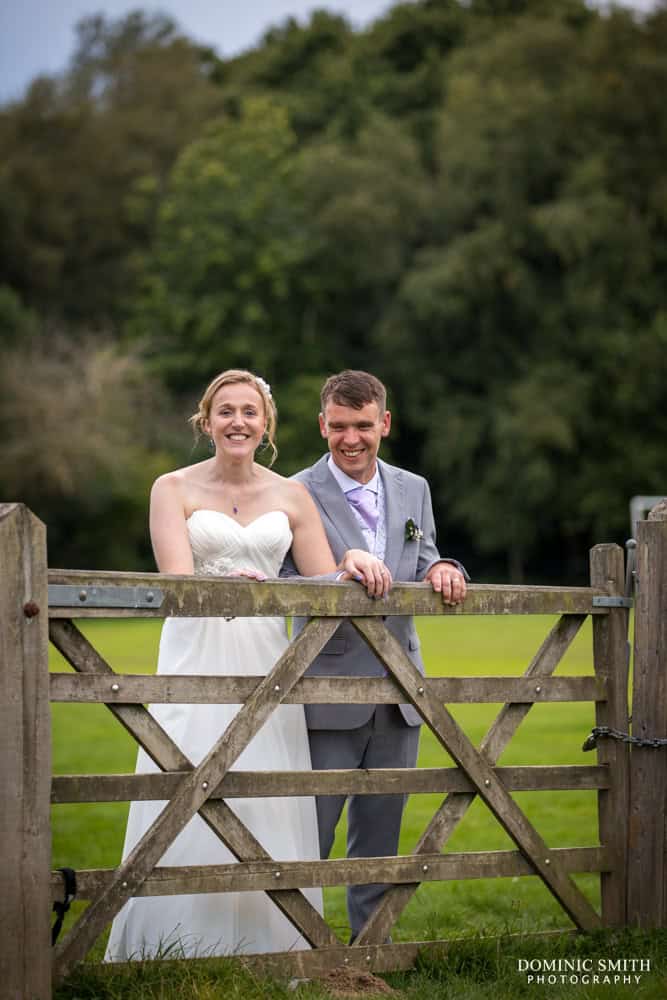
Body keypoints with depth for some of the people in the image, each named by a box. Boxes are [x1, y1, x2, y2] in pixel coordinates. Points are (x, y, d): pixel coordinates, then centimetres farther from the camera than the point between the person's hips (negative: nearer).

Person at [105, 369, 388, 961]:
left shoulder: (291, 497, 11)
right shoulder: (174, 489, 3)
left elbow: (325, 585, 11)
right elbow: (176, 578, -9)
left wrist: (352, 567, -12)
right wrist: (225, 583, -30)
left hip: (265, 665, 3)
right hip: (198, 661, -3)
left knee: (268, 813, -1)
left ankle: (266, 952, 7)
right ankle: (176, 956, -1)